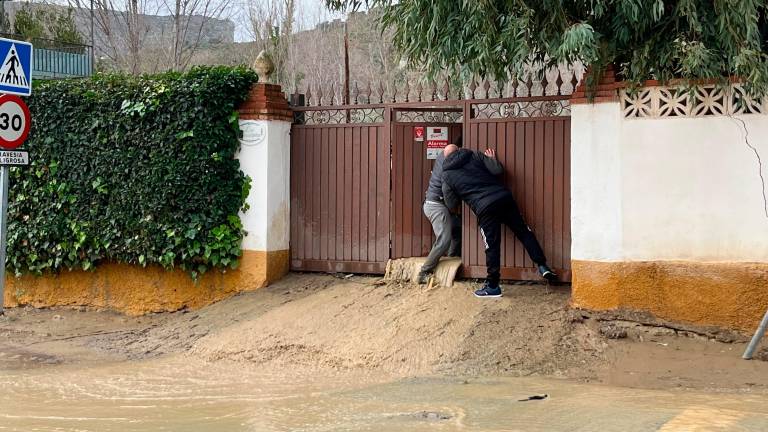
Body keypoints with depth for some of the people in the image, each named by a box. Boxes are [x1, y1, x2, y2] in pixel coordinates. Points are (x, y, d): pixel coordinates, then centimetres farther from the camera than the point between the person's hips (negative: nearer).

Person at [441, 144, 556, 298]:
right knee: (524, 232, 11)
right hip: (504, 197, 3)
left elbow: (451, 204, 16)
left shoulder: (447, 176, 11)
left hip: (484, 209, -3)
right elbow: (498, 170, 6)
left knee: (492, 246, 3)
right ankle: (542, 266, 5)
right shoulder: (474, 156, 14)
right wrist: (492, 159, 26)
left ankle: (492, 286, 9)